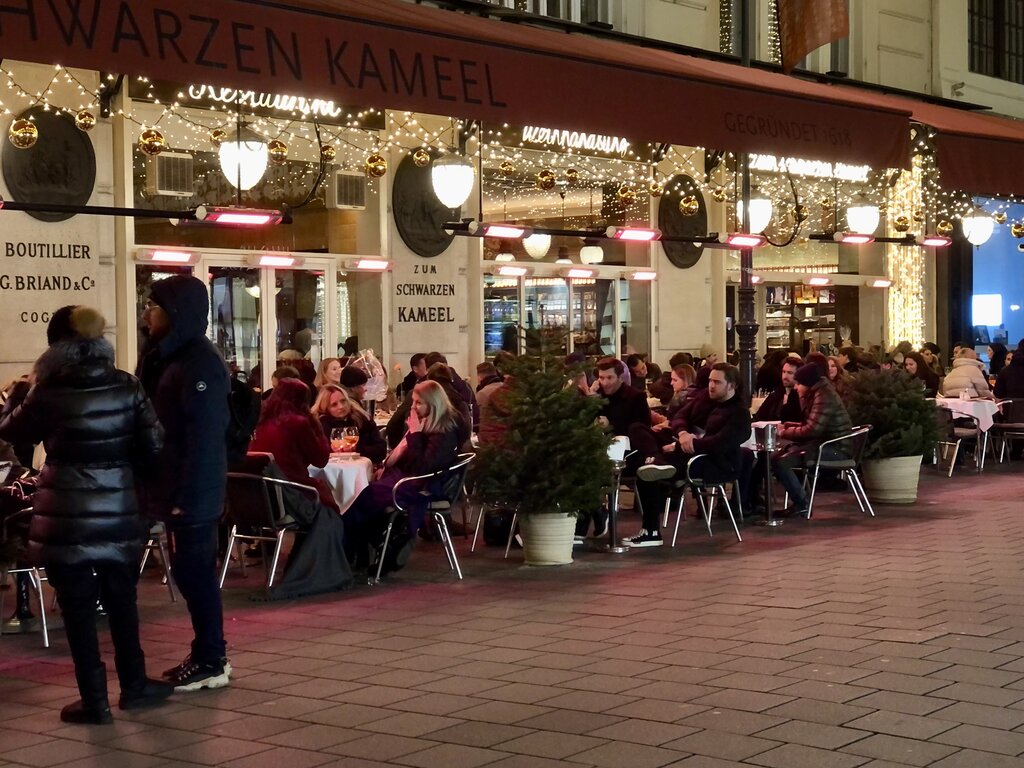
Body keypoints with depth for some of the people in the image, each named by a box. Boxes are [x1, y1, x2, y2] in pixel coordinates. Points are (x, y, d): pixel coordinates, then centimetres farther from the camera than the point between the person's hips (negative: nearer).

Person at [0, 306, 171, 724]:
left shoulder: (51, 392, -9)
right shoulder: (127, 386, -2)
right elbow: (153, 446, -2)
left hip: (66, 515, -3)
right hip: (118, 511, 3)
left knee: (78, 607, 6)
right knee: (121, 600, 18)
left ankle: (94, 700, 9)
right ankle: (134, 684, 27)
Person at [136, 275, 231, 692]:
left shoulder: (201, 364, -17)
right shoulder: (172, 357, 13)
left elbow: (204, 438, -21)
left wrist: (184, 496, -22)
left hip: (192, 494, -9)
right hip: (179, 489, 9)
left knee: (196, 574, -2)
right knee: (192, 574, 14)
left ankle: (210, 663, 7)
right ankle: (208, 655, 23)